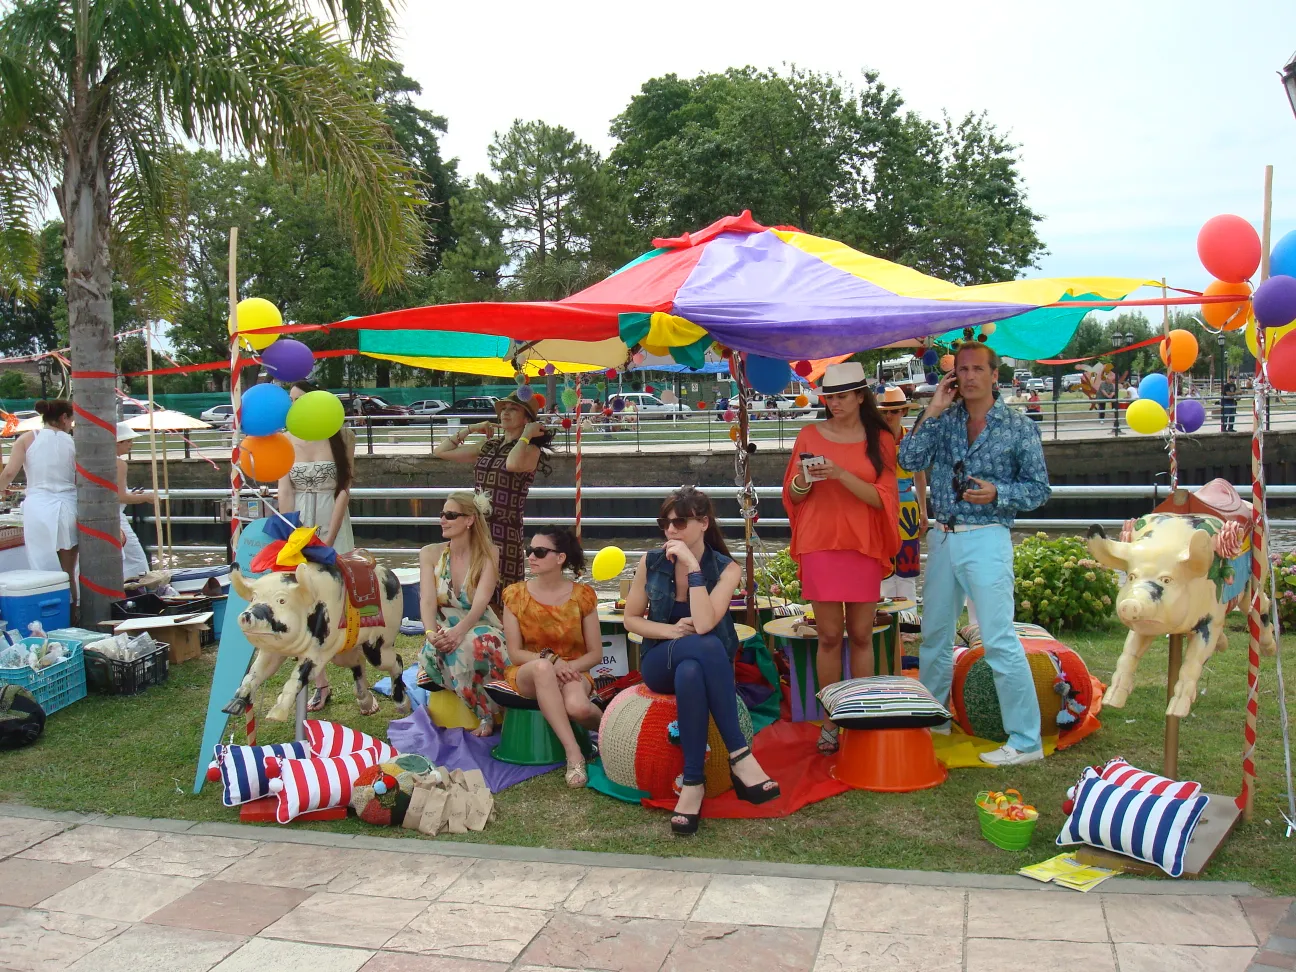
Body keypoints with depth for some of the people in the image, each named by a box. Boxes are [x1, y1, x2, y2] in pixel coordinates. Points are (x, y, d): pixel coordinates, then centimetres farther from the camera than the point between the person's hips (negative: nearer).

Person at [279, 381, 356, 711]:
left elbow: (344, 489, -6)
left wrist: (328, 541, -11)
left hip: (335, 527, -2)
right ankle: (321, 684, 14)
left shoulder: (340, 436, -2)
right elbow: (285, 492, -1)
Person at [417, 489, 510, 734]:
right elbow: (427, 600, -8)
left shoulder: (489, 553, -1)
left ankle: (488, 715, -23)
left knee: (471, 645, -40)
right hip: (443, 635, 2)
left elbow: (481, 600, -16)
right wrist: (431, 633, -30)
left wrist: (459, 630, -36)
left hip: (480, 629, -2)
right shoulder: (430, 554, 6)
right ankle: (485, 713, -19)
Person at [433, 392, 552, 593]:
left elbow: (513, 464, -27)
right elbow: (441, 451, 18)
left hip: (506, 532, -6)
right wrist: (470, 429, 15)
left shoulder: (531, 450, -2)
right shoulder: (488, 447, 16)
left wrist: (527, 434, -13)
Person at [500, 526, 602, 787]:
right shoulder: (515, 594, -2)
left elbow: (596, 653, 0)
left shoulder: (583, 595, -3)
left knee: (577, 707, -37)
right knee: (542, 668, -38)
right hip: (527, 674, 1)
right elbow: (514, 653, -3)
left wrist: (568, 667, -19)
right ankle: (573, 753, -35)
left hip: (573, 672, -1)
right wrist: (549, 659, -21)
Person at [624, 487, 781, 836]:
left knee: (690, 673, -40)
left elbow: (704, 624, -25)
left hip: (702, 663, 0)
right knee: (706, 646, -37)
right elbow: (631, 619, 5)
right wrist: (671, 630, -13)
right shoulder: (650, 562, -3)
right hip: (660, 663, 0)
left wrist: (692, 566, -25)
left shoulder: (726, 569, -9)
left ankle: (693, 782, -33)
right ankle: (739, 755, -35)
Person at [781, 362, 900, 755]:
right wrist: (804, 480, -13)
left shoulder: (880, 440, 5)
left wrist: (841, 475, -18)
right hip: (820, 544, 0)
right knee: (830, 636, 0)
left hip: (863, 545, 0)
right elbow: (793, 496, 10)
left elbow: (882, 498, -5)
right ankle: (830, 721, 9)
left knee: (861, 635, 4)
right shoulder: (810, 435, 6)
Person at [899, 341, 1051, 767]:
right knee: (934, 636, 16)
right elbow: (910, 459, -6)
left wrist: (997, 493, -17)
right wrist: (934, 410, -9)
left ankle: (1026, 741, 0)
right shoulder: (944, 419, 8)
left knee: (999, 641, -8)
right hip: (942, 537, 5)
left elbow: (1039, 488, 0)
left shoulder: (1019, 427, -1)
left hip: (986, 539, -5)